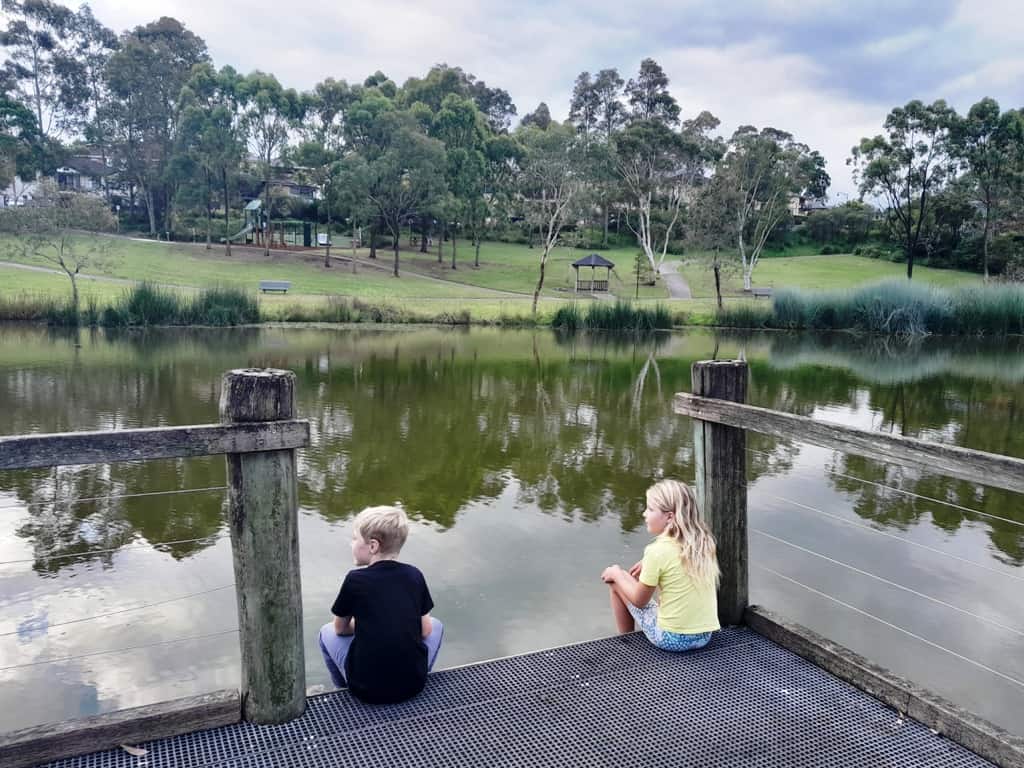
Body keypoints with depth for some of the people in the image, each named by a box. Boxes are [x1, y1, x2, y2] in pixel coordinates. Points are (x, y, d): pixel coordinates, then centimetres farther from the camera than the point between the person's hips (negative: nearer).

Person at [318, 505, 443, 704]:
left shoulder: (355, 579, -8)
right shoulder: (414, 575, -1)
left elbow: (340, 628, 7)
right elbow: (425, 630, 6)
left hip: (366, 688, -2)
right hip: (413, 683, 2)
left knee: (327, 632, 23)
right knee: (435, 624, 28)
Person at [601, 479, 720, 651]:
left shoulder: (657, 551, -18)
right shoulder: (704, 542, -2)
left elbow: (639, 600, -7)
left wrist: (616, 574, 8)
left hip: (671, 638, -6)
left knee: (615, 579, 11)